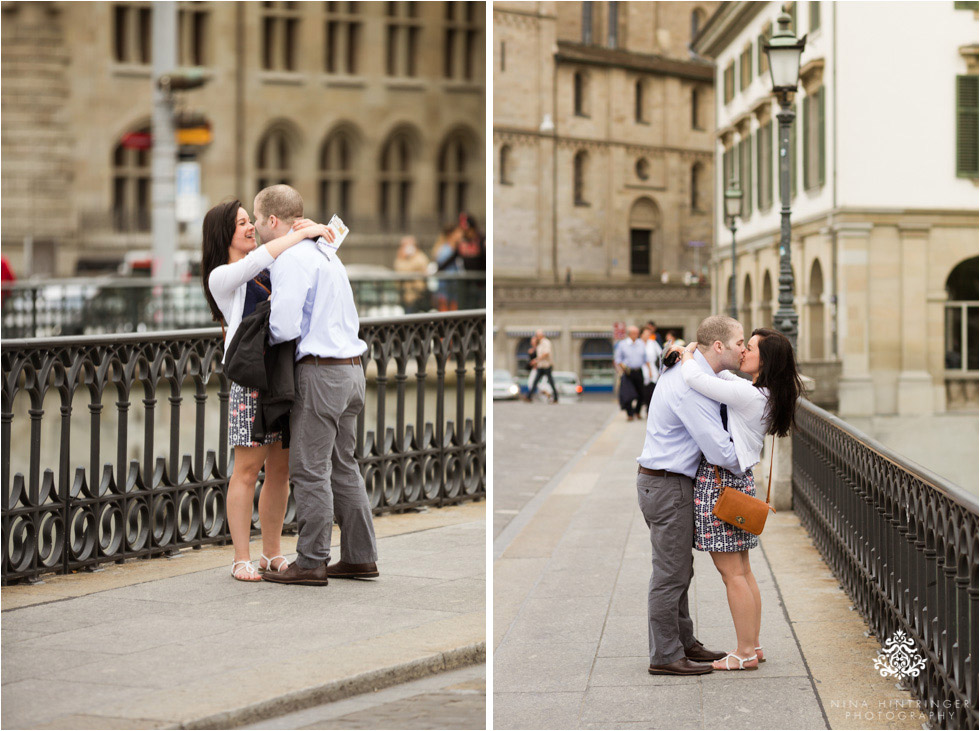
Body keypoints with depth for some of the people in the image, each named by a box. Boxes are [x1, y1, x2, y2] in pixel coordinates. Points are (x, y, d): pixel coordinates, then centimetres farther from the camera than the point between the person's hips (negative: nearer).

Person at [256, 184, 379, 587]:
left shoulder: (290, 259, -13)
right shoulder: (327, 252, 16)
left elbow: (284, 327, -21)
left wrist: (262, 332, 1)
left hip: (320, 372, -9)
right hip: (351, 368, 9)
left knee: (309, 469, -4)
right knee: (342, 466, 13)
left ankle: (311, 563, -1)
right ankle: (360, 557, 14)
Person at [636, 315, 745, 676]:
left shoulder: (683, 371, 9)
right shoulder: (692, 388, -23)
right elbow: (720, 451, -24)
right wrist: (747, 466, -5)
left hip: (659, 481, 10)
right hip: (669, 486, -10)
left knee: (678, 569, 17)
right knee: (670, 573, -3)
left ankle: (684, 643, 27)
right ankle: (665, 657, 3)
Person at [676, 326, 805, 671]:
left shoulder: (746, 395, -20)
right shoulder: (764, 395, 9)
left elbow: (695, 378, -26)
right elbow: (719, 374, 25)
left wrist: (688, 355, -5)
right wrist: (696, 353, 9)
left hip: (720, 482, -9)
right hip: (739, 480, 9)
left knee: (732, 573, -3)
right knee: (742, 571, 15)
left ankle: (745, 653, 3)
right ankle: (752, 645, 21)